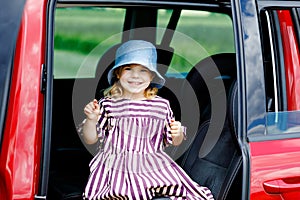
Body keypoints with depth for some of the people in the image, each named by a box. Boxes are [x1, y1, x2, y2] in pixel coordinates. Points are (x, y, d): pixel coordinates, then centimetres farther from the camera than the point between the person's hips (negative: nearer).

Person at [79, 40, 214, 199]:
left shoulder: (162, 105, 7)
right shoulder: (108, 104, 2)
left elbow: (174, 142, 16)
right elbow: (90, 139, 6)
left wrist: (177, 133, -6)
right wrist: (91, 119, -11)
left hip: (153, 167, 2)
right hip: (117, 167, -2)